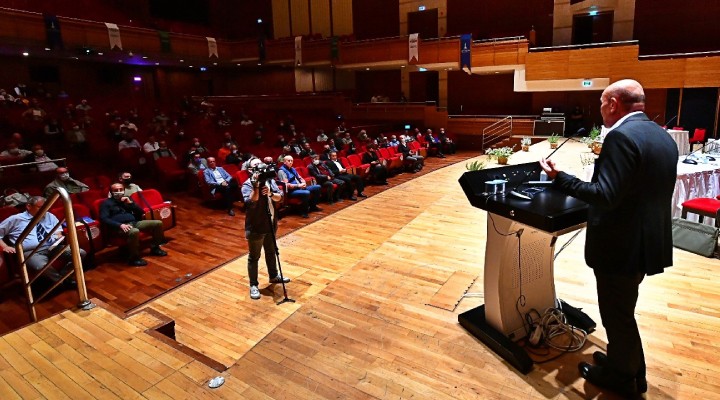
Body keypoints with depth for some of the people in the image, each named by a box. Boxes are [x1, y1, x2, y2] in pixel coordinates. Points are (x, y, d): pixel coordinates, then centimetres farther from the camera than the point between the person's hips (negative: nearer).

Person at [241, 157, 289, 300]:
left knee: (271, 252, 22)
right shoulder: (247, 185, -13)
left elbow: (280, 197, -4)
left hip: (270, 224, 6)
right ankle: (253, 285, 16)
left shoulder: (269, 180, 3)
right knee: (254, 257, 5)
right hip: (255, 227, -6)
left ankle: (274, 276, 41)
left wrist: (270, 193, -22)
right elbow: (250, 202, -28)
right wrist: (256, 186, -34)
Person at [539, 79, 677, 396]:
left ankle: (622, 377, 30)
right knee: (622, 311, 25)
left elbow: (606, 196, -28)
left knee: (616, 314, 11)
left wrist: (559, 177, -21)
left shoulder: (621, 136, -22)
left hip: (622, 245, -9)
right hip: (648, 239, 9)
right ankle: (628, 365, 42)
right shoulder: (663, 136, 8)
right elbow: (650, 189, 15)